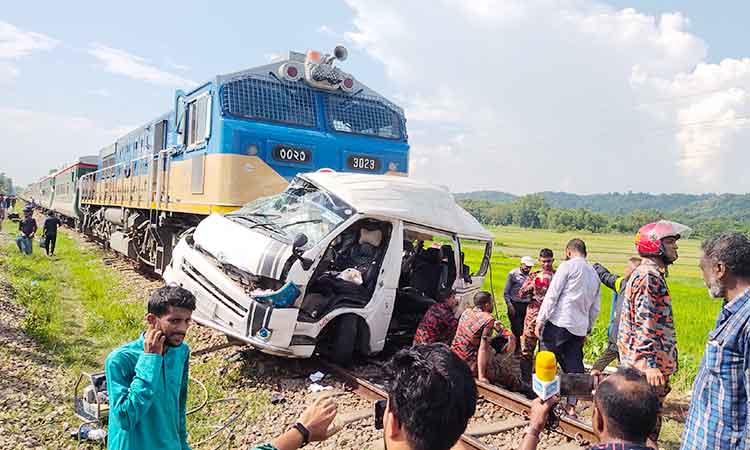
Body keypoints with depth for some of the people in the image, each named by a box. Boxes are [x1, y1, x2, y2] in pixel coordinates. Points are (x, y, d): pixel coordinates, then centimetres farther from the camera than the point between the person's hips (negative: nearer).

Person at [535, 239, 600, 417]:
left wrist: (541, 319, -8)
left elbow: (552, 295, -10)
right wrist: (588, 329, 26)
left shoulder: (568, 265, -4)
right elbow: (595, 308, 20)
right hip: (579, 328, 7)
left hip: (559, 322, -7)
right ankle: (571, 406, 12)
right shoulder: (594, 274, 18)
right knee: (574, 367, 9)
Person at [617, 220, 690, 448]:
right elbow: (644, 324, -24)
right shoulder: (649, 277, -16)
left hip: (652, 362, 11)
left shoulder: (650, 273, 17)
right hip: (648, 363, -11)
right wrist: (650, 364, -28)